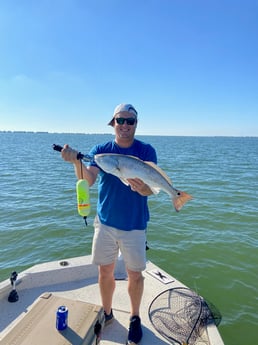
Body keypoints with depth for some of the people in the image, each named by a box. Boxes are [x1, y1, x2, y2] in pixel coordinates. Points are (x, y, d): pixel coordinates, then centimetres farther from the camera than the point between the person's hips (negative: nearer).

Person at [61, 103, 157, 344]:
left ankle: (135, 318, 36)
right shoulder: (100, 150, -2)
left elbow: (152, 188, -14)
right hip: (105, 222, 2)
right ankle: (106, 314, 40)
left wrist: (143, 188, -37)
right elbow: (88, 180, -17)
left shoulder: (146, 150, -6)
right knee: (105, 271, 15)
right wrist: (76, 162, -36)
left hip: (134, 224, -1)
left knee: (135, 275, 11)